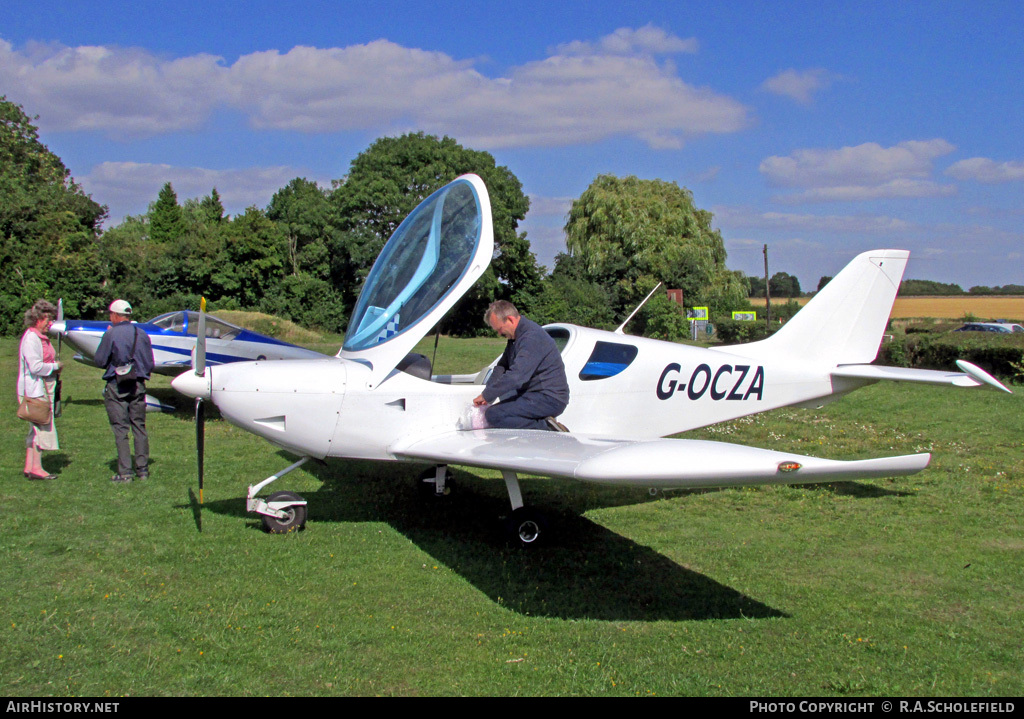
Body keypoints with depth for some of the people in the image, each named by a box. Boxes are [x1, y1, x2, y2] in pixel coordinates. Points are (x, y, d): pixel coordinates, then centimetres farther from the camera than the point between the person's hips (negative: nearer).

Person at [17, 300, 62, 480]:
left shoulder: (41, 337, 16)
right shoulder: (30, 338, -15)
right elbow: (36, 367, -23)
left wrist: (55, 367, 9)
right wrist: (55, 366, -11)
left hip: (43, 388, 10)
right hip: (35, 390, -10)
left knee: (36, 428, 12)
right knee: (41, 426, -6)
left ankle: (29, 466, 17)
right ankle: (36, 468, 0)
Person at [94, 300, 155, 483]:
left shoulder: (111, 334, -7)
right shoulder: (142, 335, 6)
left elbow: (99, 361, -3)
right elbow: (150, 364, 8)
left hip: (116, 386, -4)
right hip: (138, 385, 4)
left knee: (120, 429, -1)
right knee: (139, 427, 10)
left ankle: (125, 473, -2)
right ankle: (142, 470, 11)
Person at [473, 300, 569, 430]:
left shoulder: (532, 337, -20)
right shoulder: (515, 336, 14)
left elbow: (517, 376, -28)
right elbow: (501, 367, 19)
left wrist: (487, 395, -19)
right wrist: (486, 395, 6)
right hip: (533, 394, 11)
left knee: (494, 415, -22)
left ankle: (546, 428, -17)